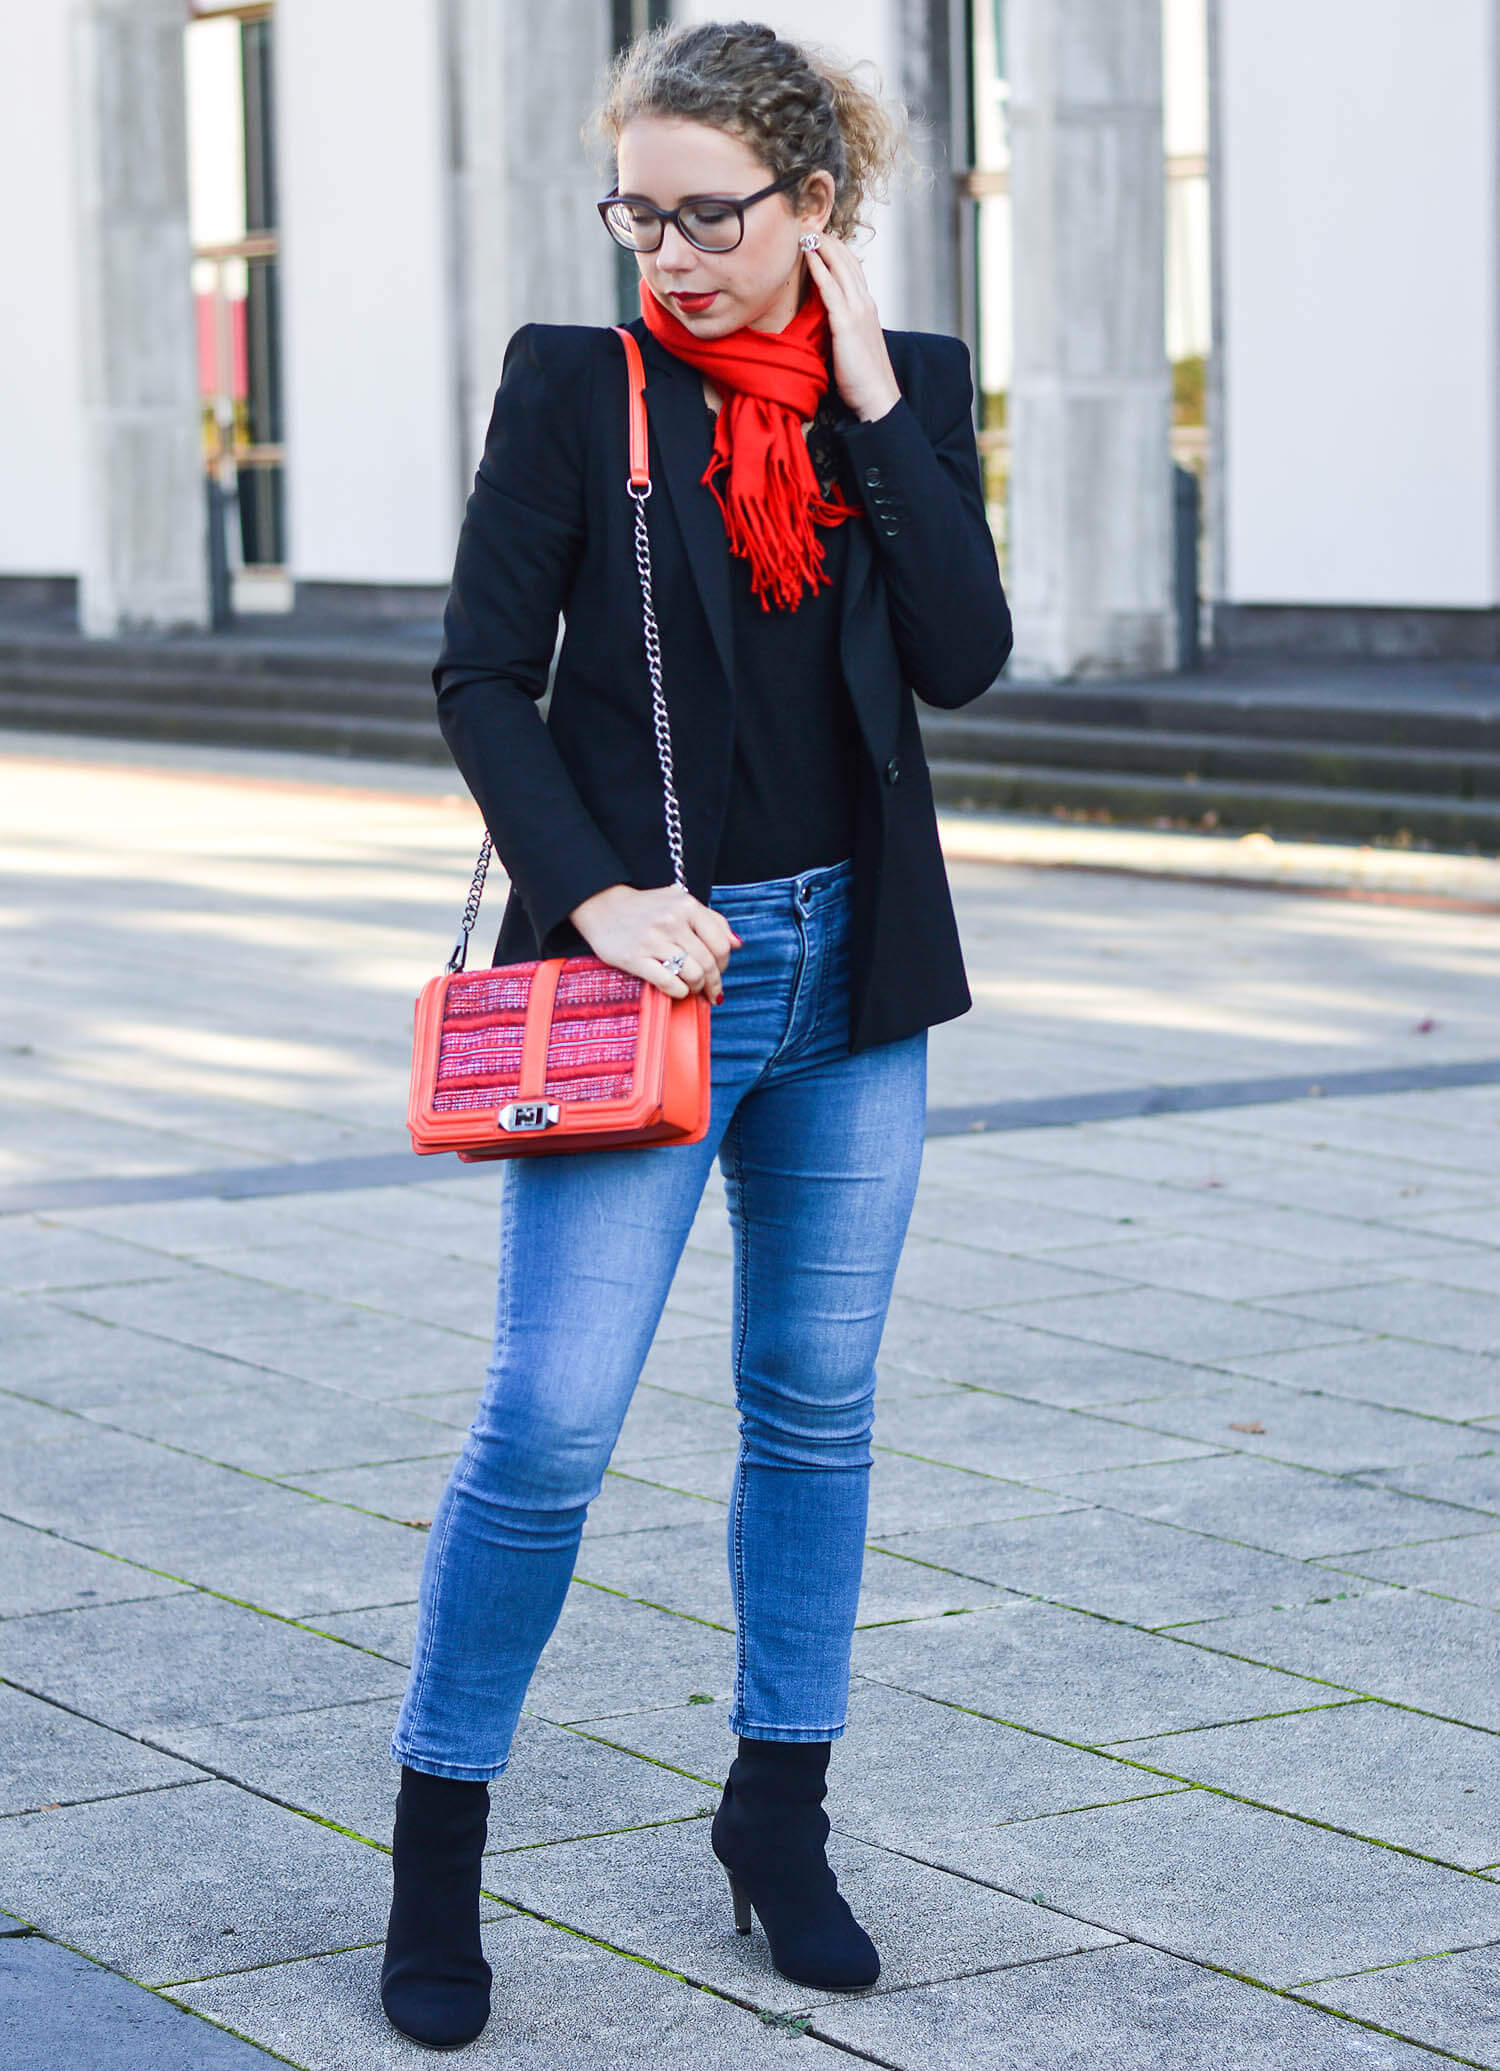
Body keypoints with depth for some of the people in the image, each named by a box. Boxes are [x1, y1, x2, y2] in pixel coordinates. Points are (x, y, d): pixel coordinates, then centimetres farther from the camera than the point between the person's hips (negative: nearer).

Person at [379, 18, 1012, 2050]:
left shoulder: (910, 383, 3)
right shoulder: (575, 382, -6)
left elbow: (965, 655, -8)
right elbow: (482, 676, -5)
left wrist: (869, 400, -11)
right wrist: (593, 895, -16)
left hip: (854, 965, 4)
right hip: (654, 969, -4)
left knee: (817, 1404, 12)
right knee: (549, 1419, -7)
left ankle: (780, 1819, 26)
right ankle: (436, 1849, 8)